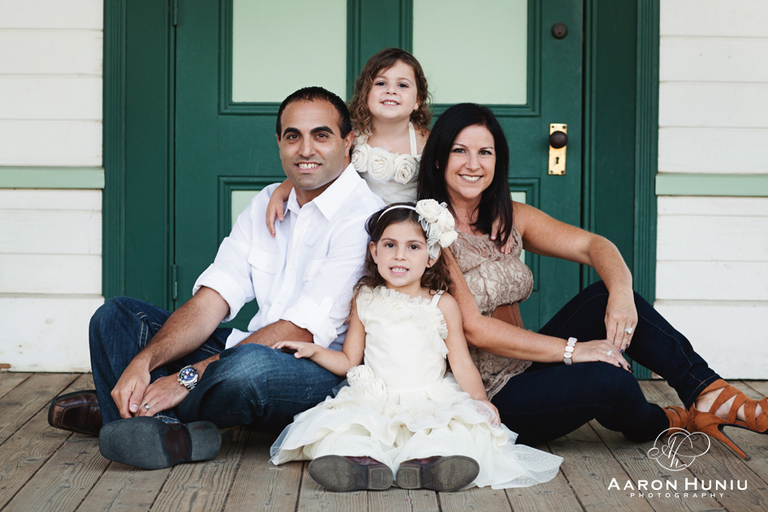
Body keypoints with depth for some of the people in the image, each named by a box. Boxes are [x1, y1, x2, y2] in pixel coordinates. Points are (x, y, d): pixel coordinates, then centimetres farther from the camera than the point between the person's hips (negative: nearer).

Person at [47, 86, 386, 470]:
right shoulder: (267, 203, 11)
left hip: (326, 371, -8)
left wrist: (188, 377, -24)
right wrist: (143, 360, -16)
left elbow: (301, 331, -20)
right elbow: (211, 300, 2)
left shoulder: (362, 216, -13)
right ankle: (169, 431, -24)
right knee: (116, 316, 3)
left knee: (248, 366, -41)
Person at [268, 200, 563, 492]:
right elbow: (349, 362, 16)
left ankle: (425, 461, -57)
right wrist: (313, 351, 0)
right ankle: (362, 462, -54)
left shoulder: (442, 305, 5)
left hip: (431, 402, -1)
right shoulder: (365, 301, 11)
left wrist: (480, 399, -13)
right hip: (374, 402, 1)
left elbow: (462, 364, 3)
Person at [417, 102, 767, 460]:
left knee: (606, 297, -11)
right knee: (609, 378, -27)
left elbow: (591, 244, 2)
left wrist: (621, 291, -21)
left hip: (524, 371, 7)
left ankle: (709, 394, -8)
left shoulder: (509, 219, 9)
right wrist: (571, 350, -22)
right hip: (486, 401, -7)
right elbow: (473, 329, -20)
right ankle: (659, 425, 8)